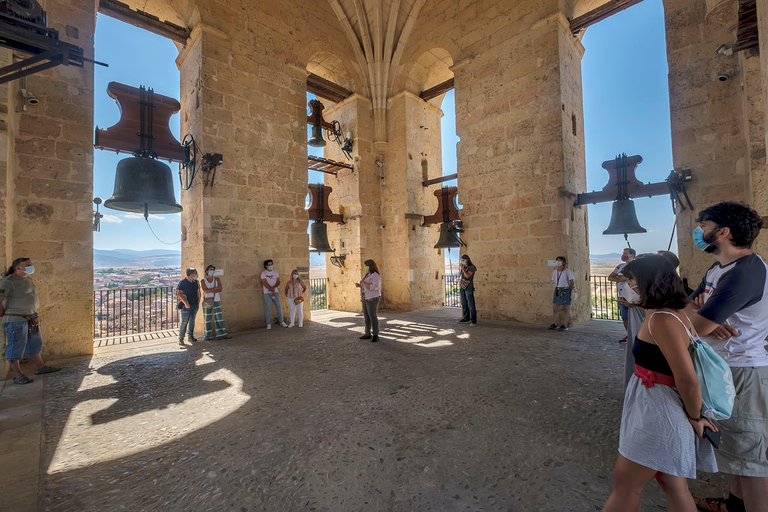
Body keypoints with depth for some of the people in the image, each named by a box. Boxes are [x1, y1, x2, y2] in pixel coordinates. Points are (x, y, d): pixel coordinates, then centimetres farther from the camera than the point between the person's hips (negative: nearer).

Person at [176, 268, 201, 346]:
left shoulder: (196, 282, 8)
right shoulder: (182, 282, -10)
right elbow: (178, 293, -14)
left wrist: (198, 302, 11)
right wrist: (185, 303, -18)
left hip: (195, 305, 6)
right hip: (186, 306, -6)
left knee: (192, 321, 12)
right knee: (184, 322, -5)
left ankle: (190, 336, 23)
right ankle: (181, 338, 4)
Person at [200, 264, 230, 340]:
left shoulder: (217, 279, 5)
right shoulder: (203, 281, 0)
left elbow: (220, 289, -8)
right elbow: (205, 290, -15)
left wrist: (210, 291, -16)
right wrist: (215, 288, -14)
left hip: (216, 301, 2)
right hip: (207, 302, -2)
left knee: (219, 318, 1)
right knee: (207, 320, 4)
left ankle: (221, 335, 6)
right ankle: (207, 336, 13)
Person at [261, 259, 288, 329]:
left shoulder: (275, 272, 9)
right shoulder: (263, 273, -4)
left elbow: (278, 282, 2)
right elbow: (265, 284, -12)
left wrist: (273, 287, -15)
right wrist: (272, 290, -17)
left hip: (275, 292, 4)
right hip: (267, 293, -4)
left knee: (279, 307, 4)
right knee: (268, 309, -2)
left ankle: (281, 322, 13)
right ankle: (268, 324, 6)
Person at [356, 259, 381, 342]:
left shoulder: (375, 276, -17)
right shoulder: (367, 275, 13)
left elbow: (374, 287, -28)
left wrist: (363, 283, -21)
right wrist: (360, 285, 3)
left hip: (372, 299, -9)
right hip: (366, 299, 10)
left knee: (373, 317, -5)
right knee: (366, 317, 13)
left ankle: (375, 336, 5)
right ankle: (368, 334, 22)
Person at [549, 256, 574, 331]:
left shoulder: (567, 271, -8)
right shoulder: (554, 271, 8)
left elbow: (571, 282, -5)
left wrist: (569, 292, -3)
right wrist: (557, 290, 9)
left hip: (565, 291, -6)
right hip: (557, 291, 6)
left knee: (566, 309, 3)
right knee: (554, 308, 5)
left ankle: (565, 325, 9)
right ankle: (554, 324, 14)